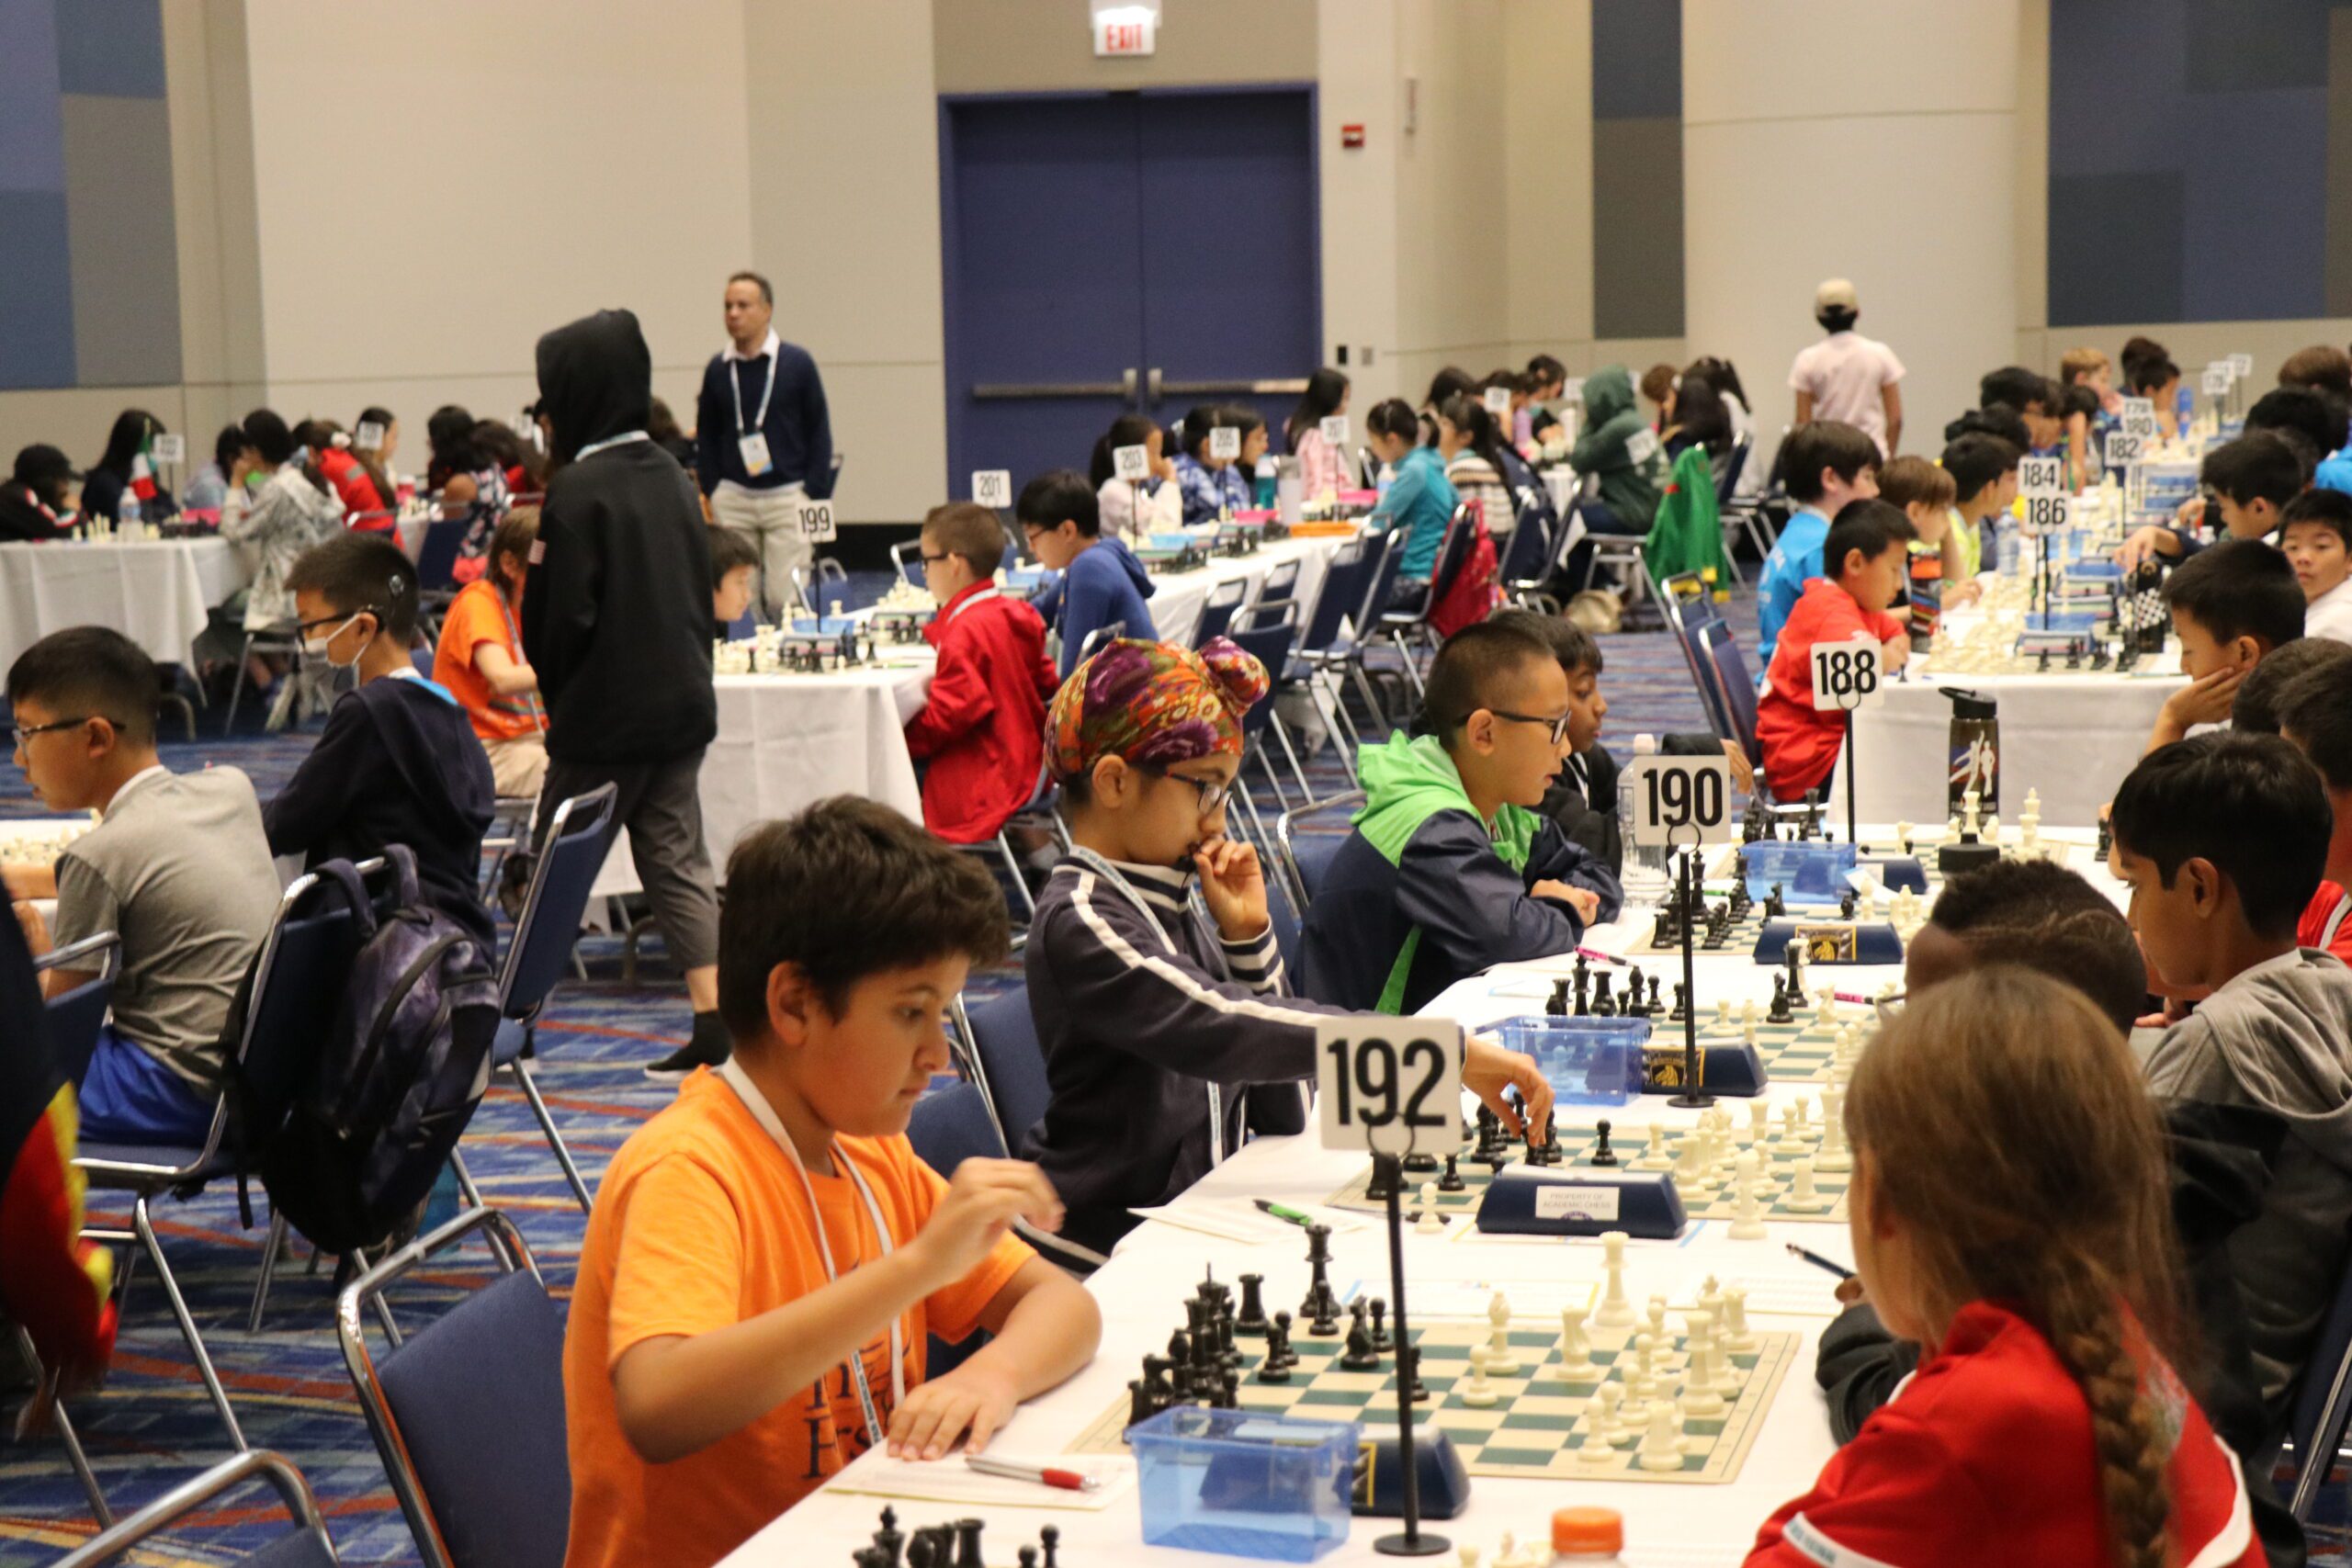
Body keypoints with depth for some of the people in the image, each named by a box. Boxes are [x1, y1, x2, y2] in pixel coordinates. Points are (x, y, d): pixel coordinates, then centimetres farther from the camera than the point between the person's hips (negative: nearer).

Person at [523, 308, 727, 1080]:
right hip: (682, 705, 7)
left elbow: (560, 617, -15)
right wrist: (688, 671, 18)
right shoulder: (670, 476, 9)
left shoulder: (577, 489, -15)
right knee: (678, 861, 7)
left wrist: (556, 690, 2)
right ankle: (715, 1023, -1)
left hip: (604, 720, -7)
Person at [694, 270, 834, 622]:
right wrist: (711, 493, 6)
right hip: (733, 498, 2)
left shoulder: (797, 363, 0)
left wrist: (815, 497, -2)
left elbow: (819, 431, 3)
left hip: (787, 496, -2)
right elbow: (706, 437, 13)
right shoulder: (717, 369, 6)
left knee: (785, 599, -7)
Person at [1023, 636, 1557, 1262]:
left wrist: (1248, 935, 1)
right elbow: (1221, 1030, -30)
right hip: (1109, 1257, -8)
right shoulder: (1081, 922, -13)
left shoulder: (1170, 907, 12)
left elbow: (1281, 1115, 11)